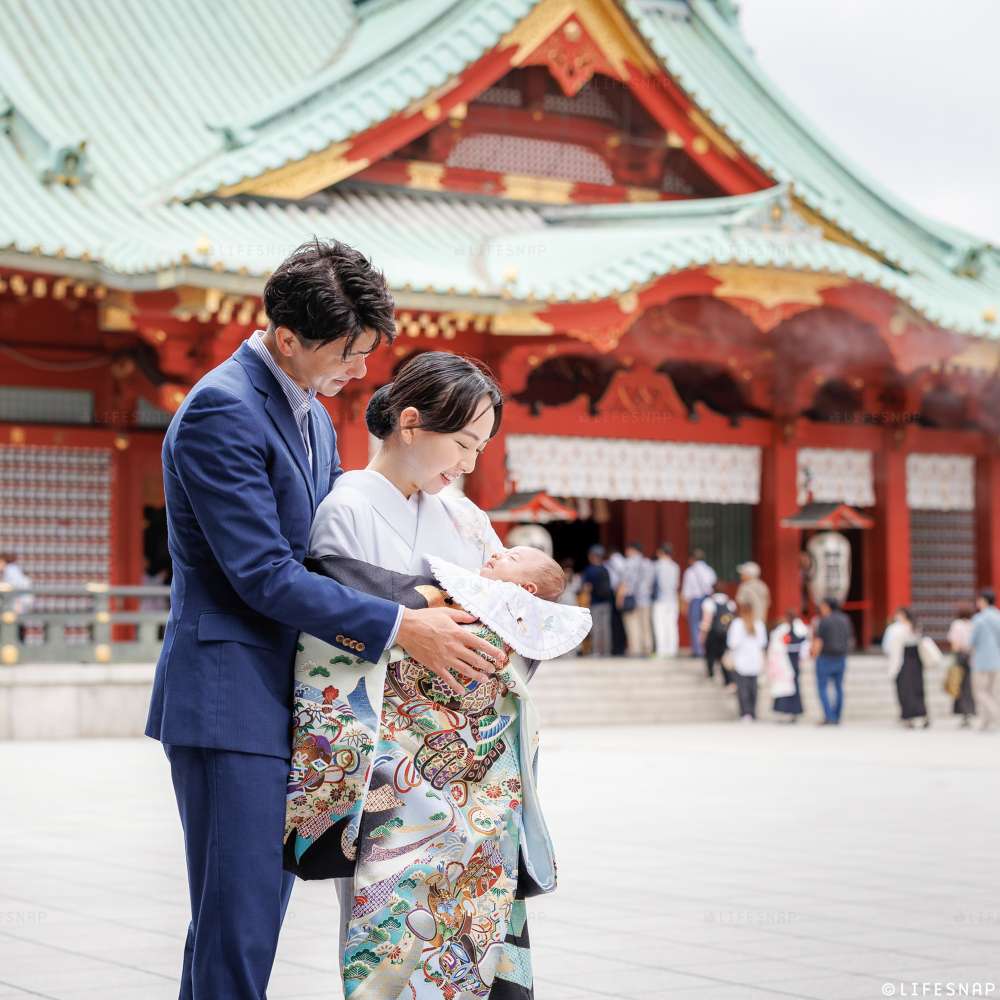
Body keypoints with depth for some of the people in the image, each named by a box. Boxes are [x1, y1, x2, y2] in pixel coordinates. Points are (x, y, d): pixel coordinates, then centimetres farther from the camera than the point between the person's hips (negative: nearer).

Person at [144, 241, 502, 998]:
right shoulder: (222, 411, -16)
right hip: (229, 700, -9)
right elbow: (263, 574, -21)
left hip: (282, 698, 10)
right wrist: (399, 628, -21)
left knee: (259, 906, 14)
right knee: (239, 920, -7)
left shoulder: (311, 412, 14)